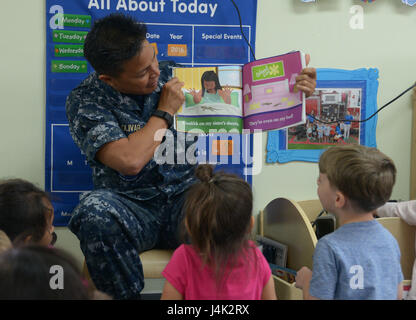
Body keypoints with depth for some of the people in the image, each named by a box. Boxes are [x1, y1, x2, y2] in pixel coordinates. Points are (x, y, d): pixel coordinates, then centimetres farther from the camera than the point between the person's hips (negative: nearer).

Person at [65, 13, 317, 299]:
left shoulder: (175, 76, 4)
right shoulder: (85, 101, -7)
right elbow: (130, 161, -22)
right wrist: (165, 111, -11)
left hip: (186, 198, 2)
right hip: (131, 208, -2)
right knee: (94, 212, -35)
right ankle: (126, 295, -15)